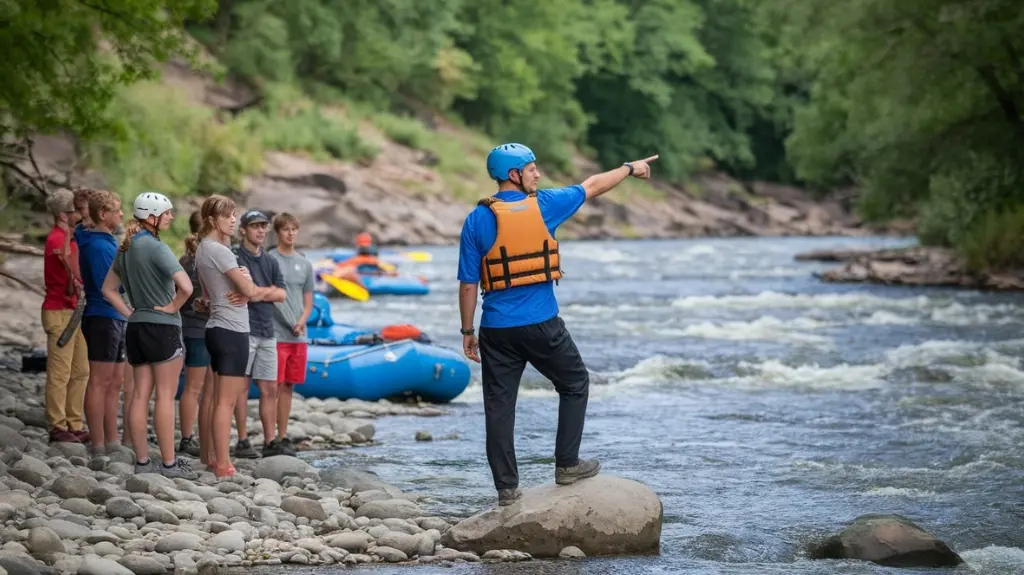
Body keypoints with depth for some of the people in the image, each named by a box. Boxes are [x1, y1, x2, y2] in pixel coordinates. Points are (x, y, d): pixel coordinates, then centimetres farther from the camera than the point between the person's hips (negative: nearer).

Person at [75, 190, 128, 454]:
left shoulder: (107, 242, 15)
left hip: (116, 317, 10)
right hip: (103, 318, -10)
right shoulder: (97, 246, -15)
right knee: (99, 383, -6)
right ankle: (98, 446, -4)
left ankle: (112, 442, 18)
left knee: (115, 383, 12)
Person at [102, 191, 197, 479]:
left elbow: (108, 289, 19)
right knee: (165, 396, -3)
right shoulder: (156, 247, -16)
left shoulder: (126, 248, 9)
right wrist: (172, 307, -10)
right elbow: (186, 286, -27)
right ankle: (169, 463, 0)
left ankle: (142, 460, 10)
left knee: (140, 395, 8)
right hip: (162, 327, -8)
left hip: (136, 327, 8)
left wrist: (129, 313, 12)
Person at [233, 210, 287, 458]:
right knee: (242, 386, -2)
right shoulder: (234, 258, -3)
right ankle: (242, 441, 1)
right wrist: (269, 291, -6)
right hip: (243, 329, -6)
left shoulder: (270, 262, 17)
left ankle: (270, 442, 7)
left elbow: (281, 294, 5)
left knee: (270, 388, 4)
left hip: (267, 332, 6)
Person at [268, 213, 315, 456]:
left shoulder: (305, 264, 14)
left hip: (298, 336, 5)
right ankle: (270, 439, -5)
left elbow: (308, 300, 15)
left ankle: (283, 436, 16)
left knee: (288, 386, 9)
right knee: (273, 386, -7)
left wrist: (302, 320, -2)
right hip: (275, 334, -5)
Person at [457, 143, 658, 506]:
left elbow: (468, 284, -1)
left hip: (497, 330, 2)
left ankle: (506, 488, 5)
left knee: (499, 405, 5)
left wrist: (467, 332, 8)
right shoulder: (543, 206, -4)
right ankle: (567, 465, 19)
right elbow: (592, 186, 12)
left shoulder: (477, 220, -2)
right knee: (575, 385, 19)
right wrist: (630, 169, 28)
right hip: (541, 325, -2)